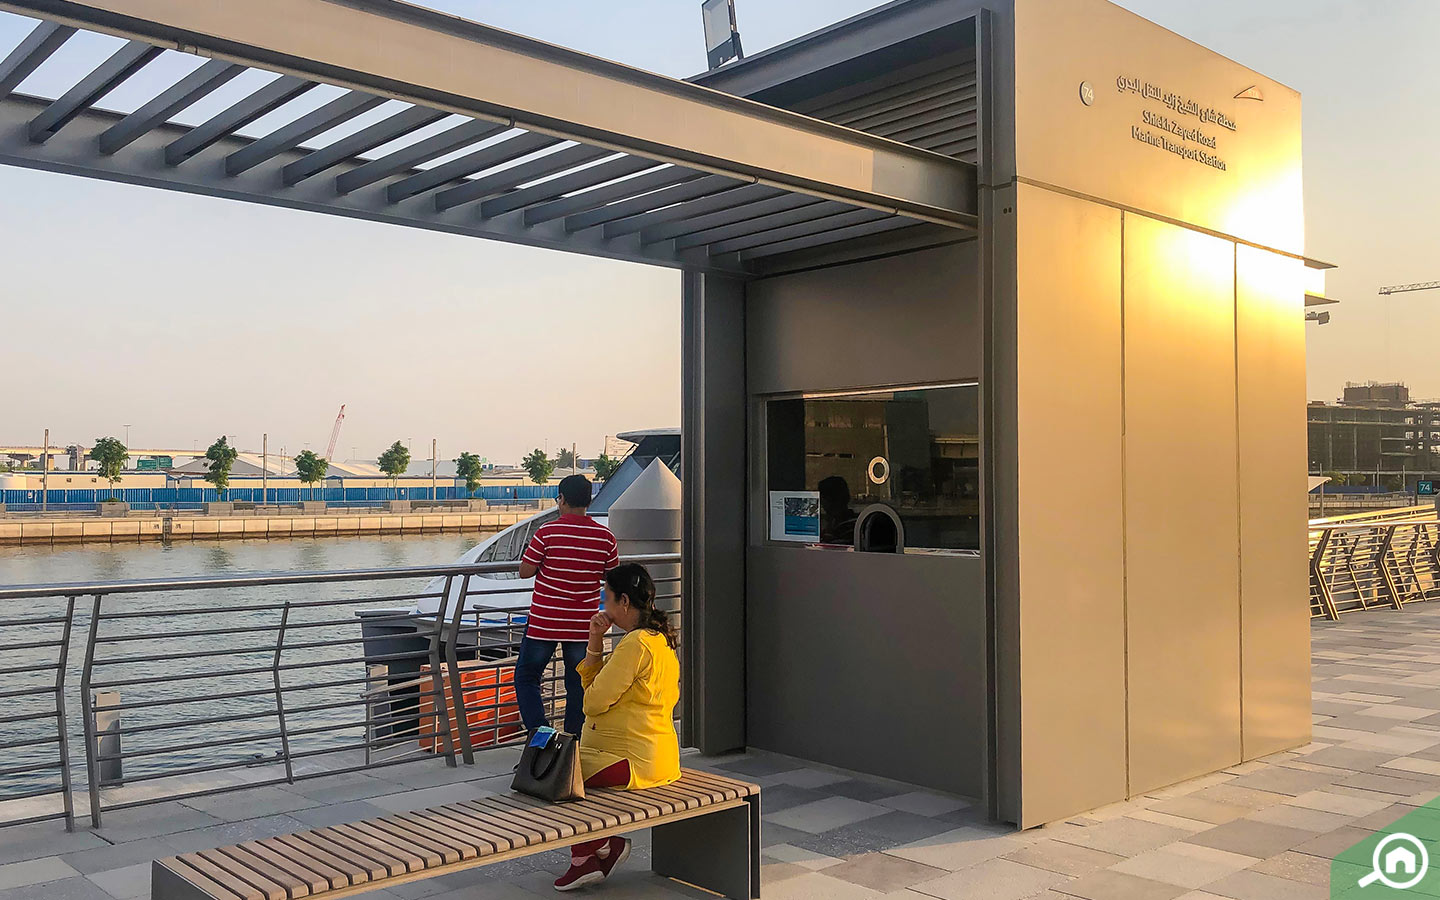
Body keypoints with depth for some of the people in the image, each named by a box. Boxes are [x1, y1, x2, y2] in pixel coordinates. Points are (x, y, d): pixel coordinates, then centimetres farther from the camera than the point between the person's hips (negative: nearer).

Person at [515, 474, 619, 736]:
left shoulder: (547, 532, -12)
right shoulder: (606, 537, -3)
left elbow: (525, 571, -8)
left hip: (544, 623, -3)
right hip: (584, 625, 3)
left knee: (526, 676, 14)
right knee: (578, 684, 14)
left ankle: (539, 731, 0)